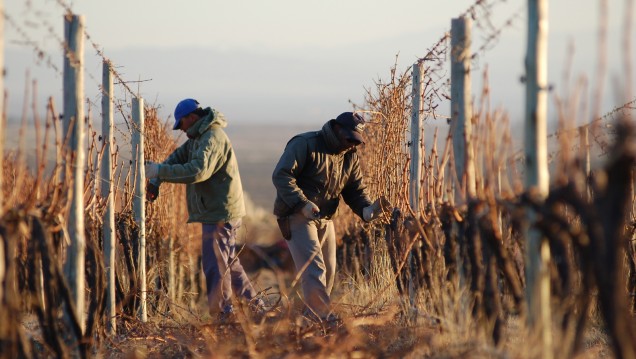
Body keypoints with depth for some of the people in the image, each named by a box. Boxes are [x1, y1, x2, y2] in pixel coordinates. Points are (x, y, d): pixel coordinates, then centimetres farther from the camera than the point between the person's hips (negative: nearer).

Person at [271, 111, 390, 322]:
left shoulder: (350, 157, 9)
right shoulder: (305, 145, -14)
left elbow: (356, 191, 8)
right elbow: (281, 176, -19)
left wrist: (368, 210, -15)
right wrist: (304, 204, -27)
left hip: (325, 219, 8)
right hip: (296, 216, -8)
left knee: (328, 273, 12)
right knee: (314, 269, -18)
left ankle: (313, 314, 26)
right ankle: (325, 316, -24)